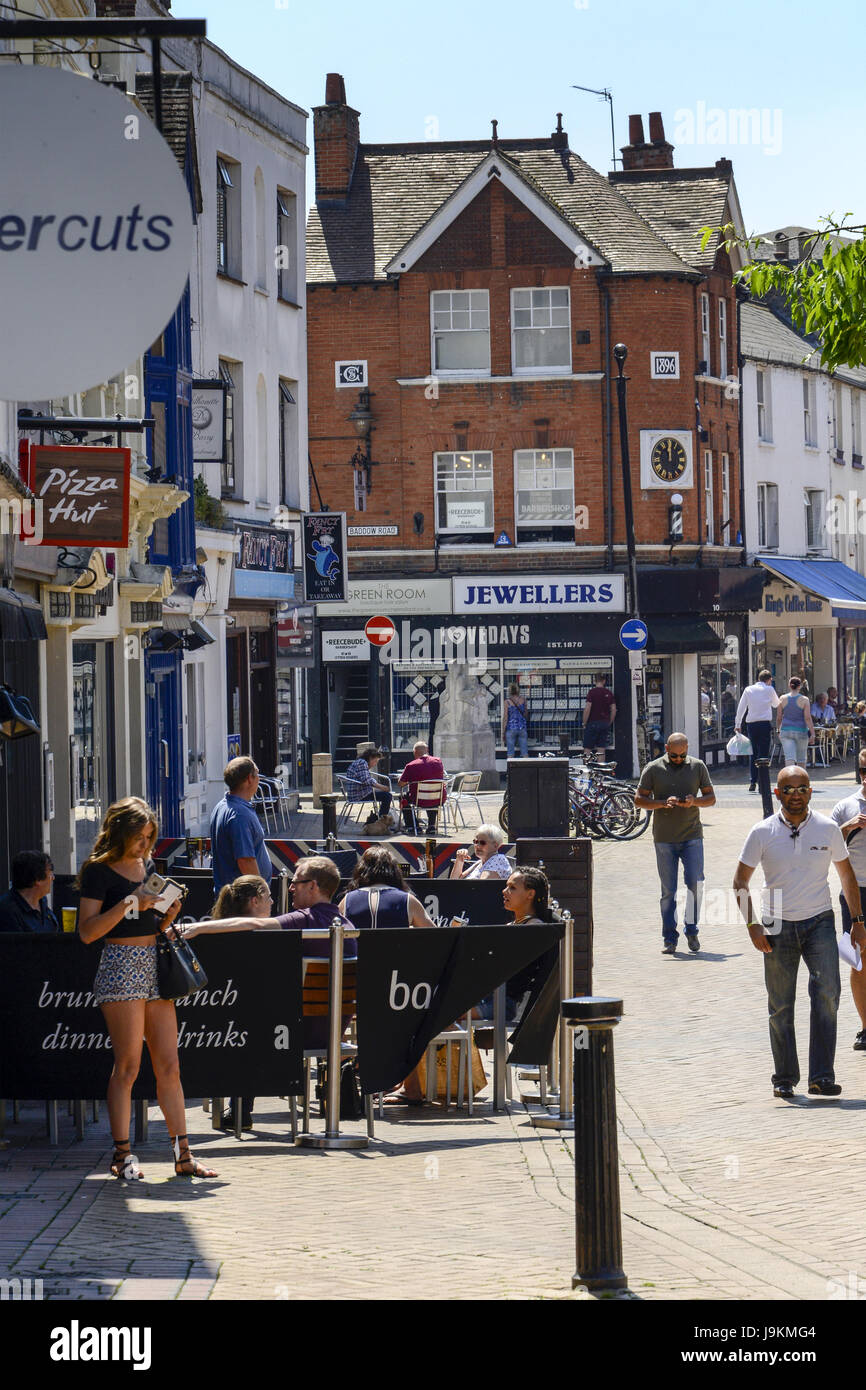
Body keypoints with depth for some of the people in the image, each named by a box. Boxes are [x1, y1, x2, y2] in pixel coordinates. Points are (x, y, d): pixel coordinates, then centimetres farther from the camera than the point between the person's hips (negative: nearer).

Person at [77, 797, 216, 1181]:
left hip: (155, 965, 7)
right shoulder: (99, 871, -5)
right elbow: (87, 931, -12)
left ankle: (183, 1155, 6)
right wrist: (129, 904, -18)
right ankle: (122, 1154, 0)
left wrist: (169, 915, 3)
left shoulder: (148, 865, 16)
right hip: (120, 967, -7)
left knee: (169, 1066, 4)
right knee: (127, 1065, -6)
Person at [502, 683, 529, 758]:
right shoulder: (523, 699, 1)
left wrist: (503, 733, -1)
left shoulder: (507, 702, -7)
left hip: (511, 728, -2)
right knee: (524, 753, 5)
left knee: (510, 753, 1)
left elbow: (505, 718, -7)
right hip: (522, 728, 2)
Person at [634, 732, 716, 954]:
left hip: (692, 837, 0)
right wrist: (663, 803, -15)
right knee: (668, 891, 2)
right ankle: (670, 939, 7)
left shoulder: (698, 767, 6)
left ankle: (691, 929, 6)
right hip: (664, 839, 0)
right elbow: (639, 800, 2)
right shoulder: (653, 769, 2)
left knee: (695, 883, -11)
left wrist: (695, 801, -12)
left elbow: (711, 798, 10)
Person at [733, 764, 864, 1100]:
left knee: (826, 994, -16)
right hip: (778, 927, 0)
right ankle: (784, 1078, 15)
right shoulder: (762, 833, -1)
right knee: (780, 1006, 4)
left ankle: (822, 1076, -16)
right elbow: (740, 881, 5)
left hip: (819, 922, 0)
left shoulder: (828, 829, 2)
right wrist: (752, 925, -6)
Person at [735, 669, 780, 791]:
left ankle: (753, 781, 0)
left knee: (753, 754, 9)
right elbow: (776, 704, 17)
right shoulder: (769, 690, 2)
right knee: (763, 753, 0)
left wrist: (738, 724, 12)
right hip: (765, 723, -2)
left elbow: (741, 707, 7)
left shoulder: (748, 690, 8)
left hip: (751, 724, 2)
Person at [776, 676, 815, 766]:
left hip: (786, 731, 0)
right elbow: (808, 718, -11)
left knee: (790, 758, -8)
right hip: (801, 731, 0)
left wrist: (778, 730, 19)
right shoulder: (804, 700, -6)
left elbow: (779, 718, 5)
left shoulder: (783, 699, -1)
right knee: (801, 758, 17)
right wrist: (812, 734, -8)